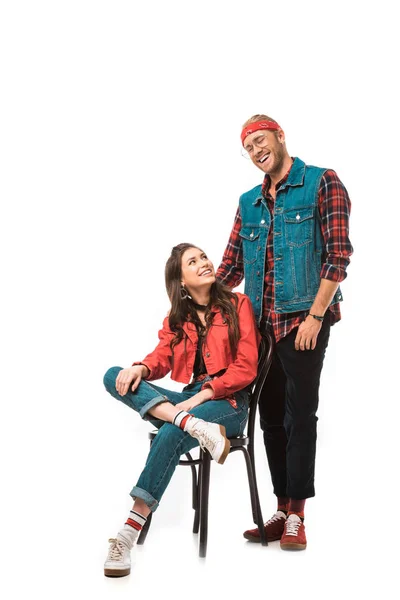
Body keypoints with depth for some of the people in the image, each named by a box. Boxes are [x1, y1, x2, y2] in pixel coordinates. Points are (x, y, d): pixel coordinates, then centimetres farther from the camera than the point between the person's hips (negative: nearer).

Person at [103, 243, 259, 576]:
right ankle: (198, 427, -37)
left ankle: (129, 535, -31)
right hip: (186, 400, 5)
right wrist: (141, 368, -20)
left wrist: (204, 394, -18)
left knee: (170, 434, -36)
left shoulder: (237, 305, 3)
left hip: (227, 401, -5)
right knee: (115, 377, -18)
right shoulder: (176, 317, 17)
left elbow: (246, 368, -5)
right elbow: (162, 357, 5)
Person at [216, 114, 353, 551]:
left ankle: (297, 515, 7)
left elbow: (338, 253, -8)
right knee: (271, 418, 9)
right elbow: (230, 267, 16)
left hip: (303, 319, -6)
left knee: (299, 416, -3)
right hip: (262, 323, 6)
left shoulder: (322, 183, -1)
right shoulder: (249, 203, 16)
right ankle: (282, 510, 19)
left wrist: (315, 315, -14)